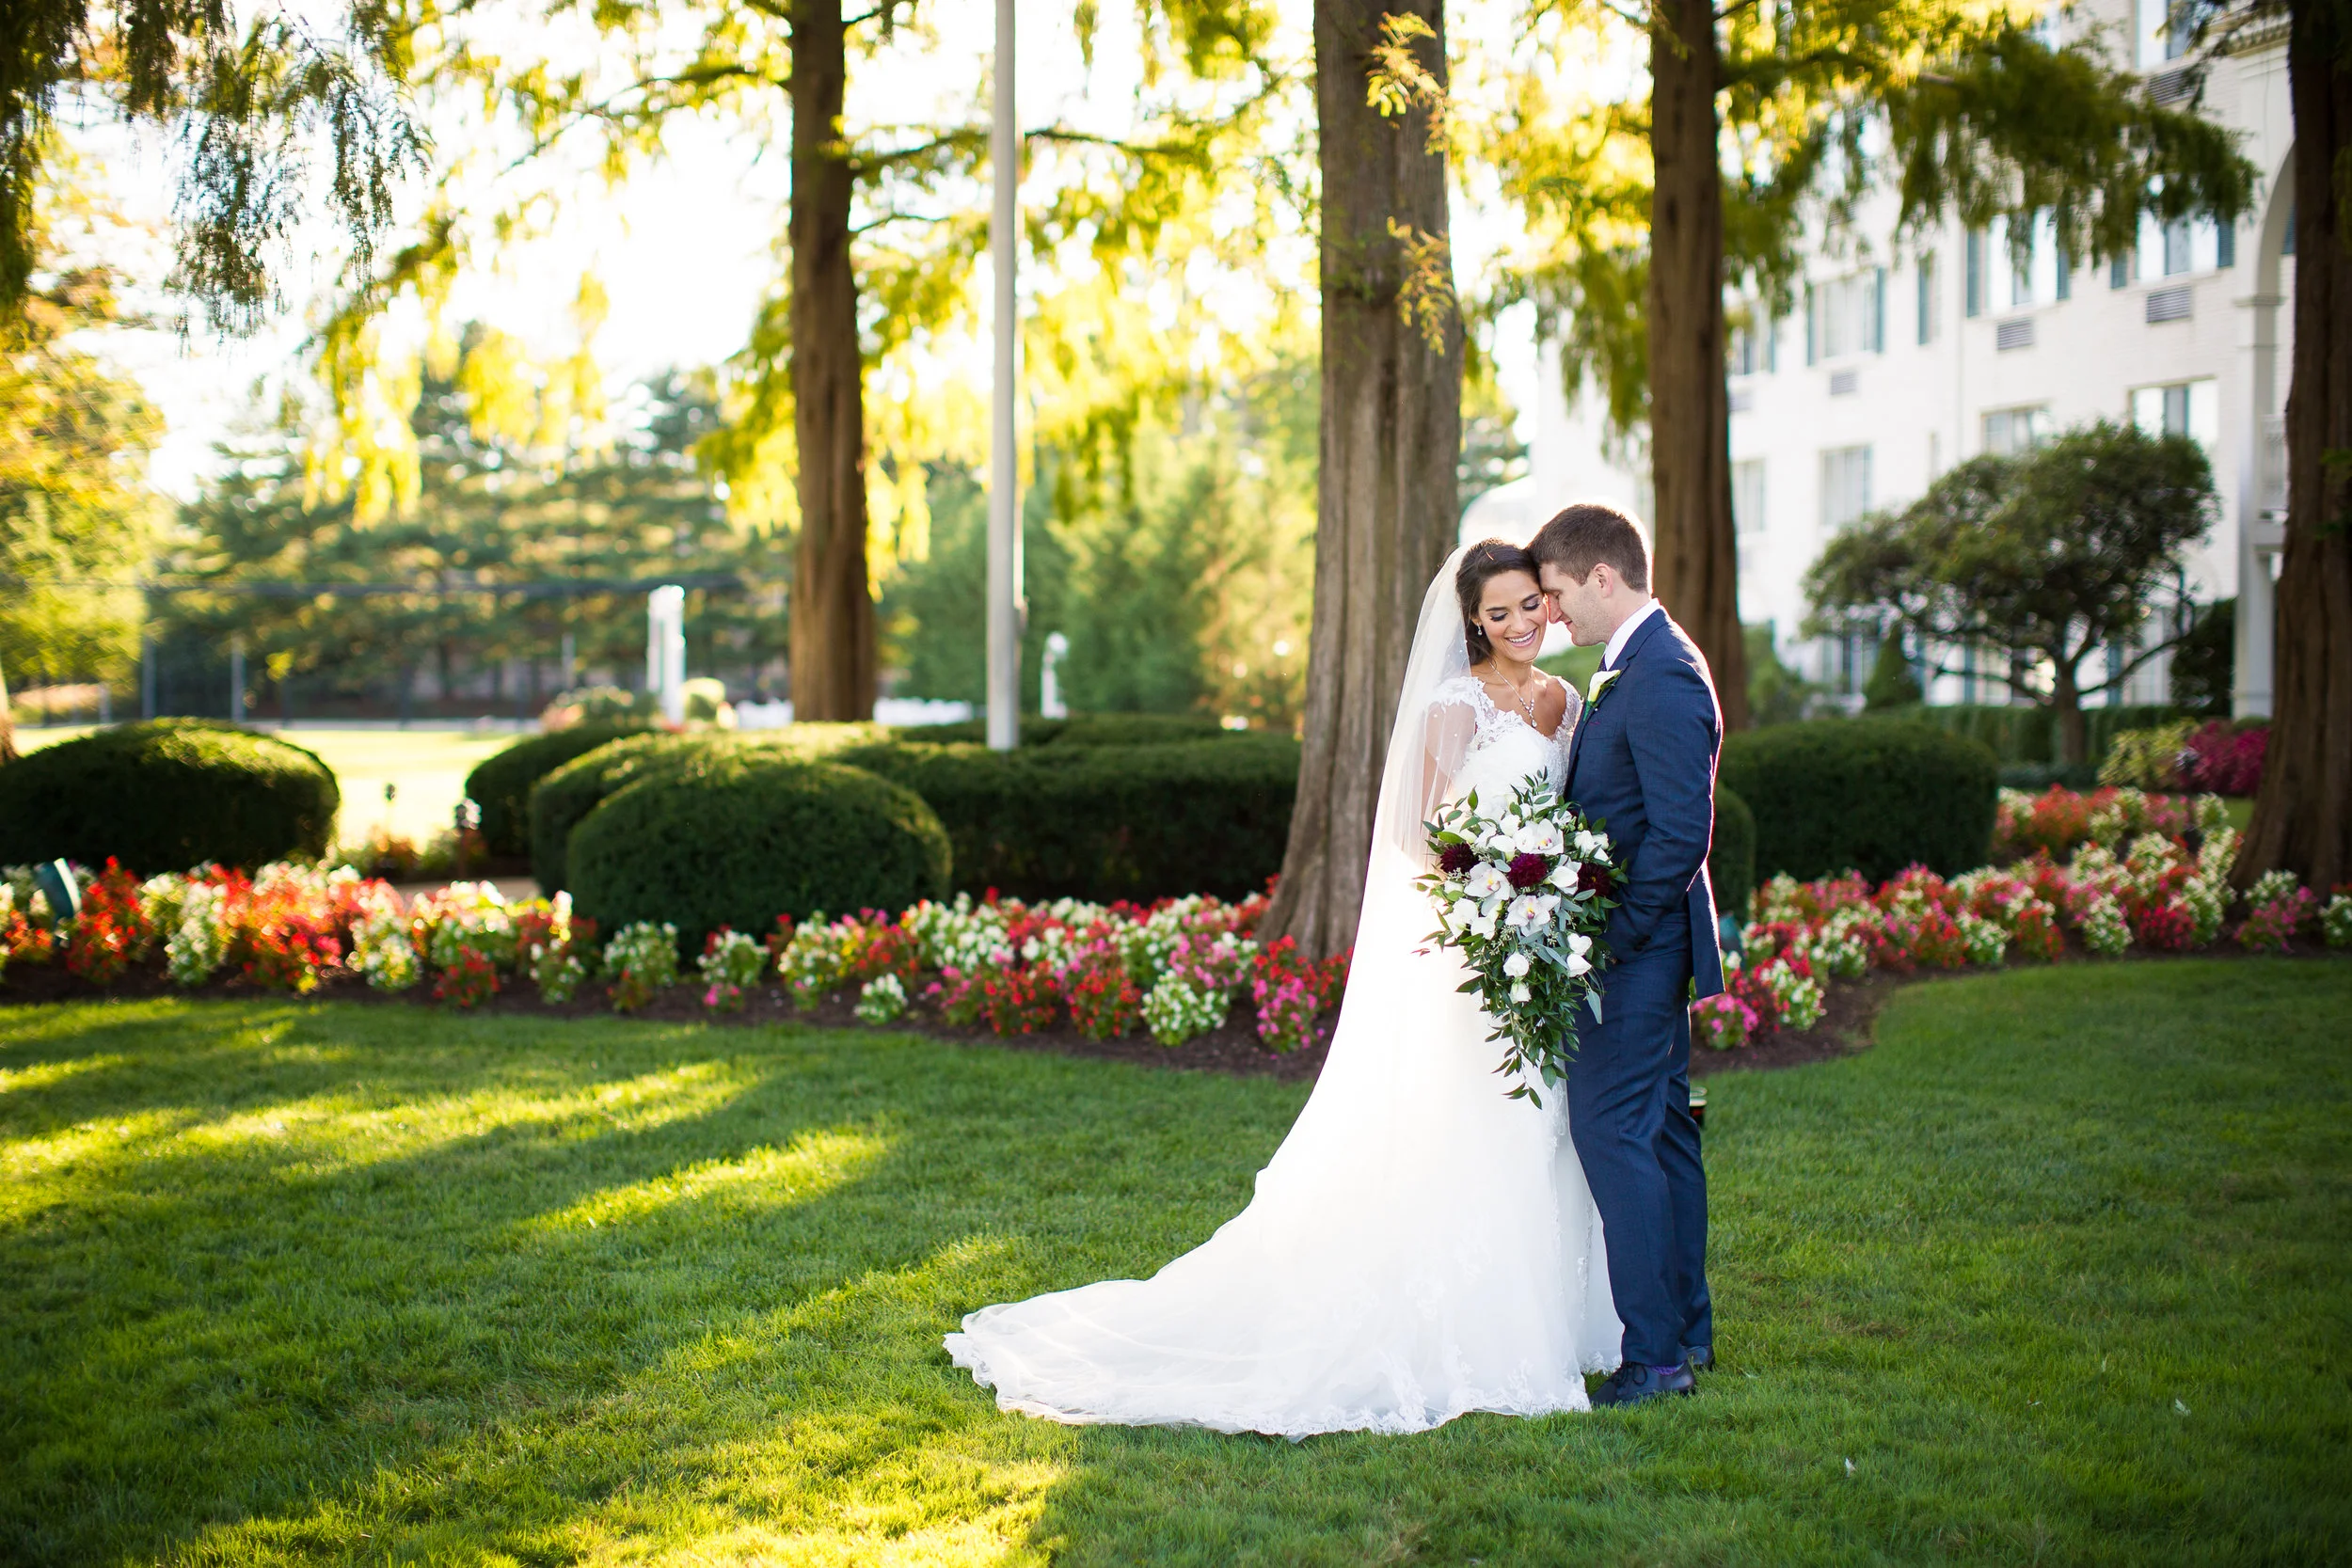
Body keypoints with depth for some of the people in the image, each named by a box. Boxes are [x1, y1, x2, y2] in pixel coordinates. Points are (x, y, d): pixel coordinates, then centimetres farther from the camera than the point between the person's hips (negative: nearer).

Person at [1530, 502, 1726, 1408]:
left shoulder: (1663, 678, -18)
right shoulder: (1636, 668, 15)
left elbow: (1681, 831, -23)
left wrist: (1610, 941, -21)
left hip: (1634, 953, -11)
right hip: (1646, 947, 11)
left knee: (1614, 1133, -9)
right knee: (1659, 1129, 15)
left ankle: (1654, 1355, -4)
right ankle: (1687, 1332, 24)